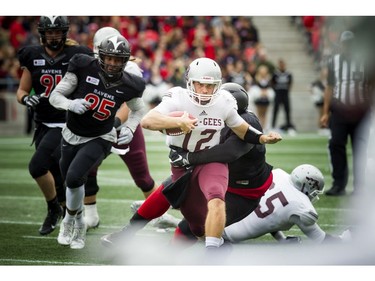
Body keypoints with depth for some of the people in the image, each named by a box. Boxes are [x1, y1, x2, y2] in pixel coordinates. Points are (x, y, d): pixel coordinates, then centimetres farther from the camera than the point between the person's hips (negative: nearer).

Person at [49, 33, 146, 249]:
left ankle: (70, 221, 1)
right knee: (72, 182, 17)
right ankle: (78, 223, 45)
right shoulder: (84, 68, -19)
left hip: (99, 140, -2)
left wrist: (129, 128, -10)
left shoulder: (127, 85, -14)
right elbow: (55, 96, -13)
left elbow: (138, 110, 9)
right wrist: (72, 104, -33)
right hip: (72, 135, 2)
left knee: (74, 177, -24)